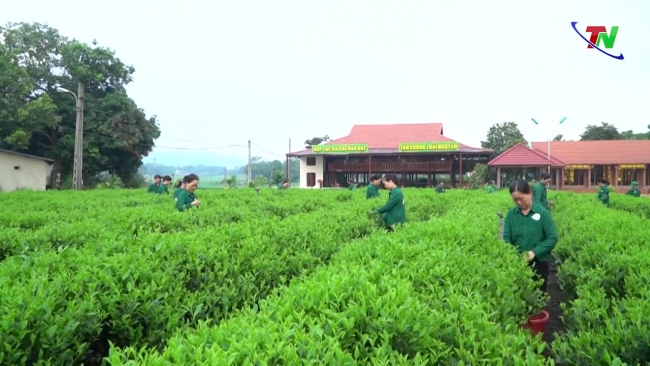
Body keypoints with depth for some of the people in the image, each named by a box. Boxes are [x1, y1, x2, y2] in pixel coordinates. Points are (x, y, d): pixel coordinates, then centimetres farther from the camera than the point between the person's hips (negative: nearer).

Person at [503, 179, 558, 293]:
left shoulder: (542, 212, -8)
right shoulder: (511, 214, -1)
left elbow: (552, 238, -8)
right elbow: (506, 238, 0)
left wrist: (534, 252, -19)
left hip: (538, 262, -2)